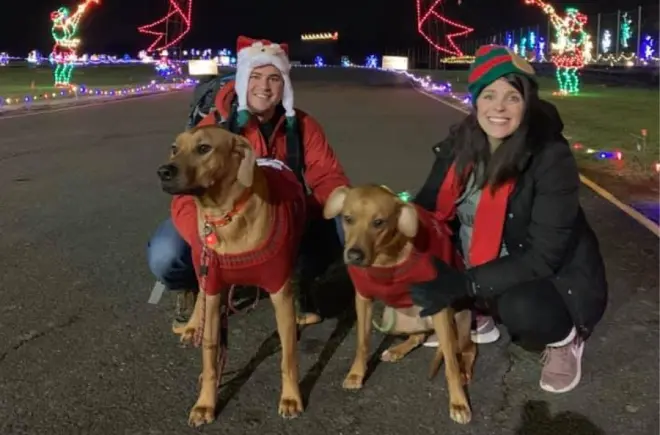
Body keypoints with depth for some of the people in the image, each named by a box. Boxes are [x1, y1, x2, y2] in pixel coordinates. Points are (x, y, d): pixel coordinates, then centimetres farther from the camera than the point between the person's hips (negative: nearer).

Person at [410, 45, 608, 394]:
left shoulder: (552, 158, -24)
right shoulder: (460, 144, -9)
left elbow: (543, 255, -27)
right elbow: (429, 206, -4)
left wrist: (467, 284, -35)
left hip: (554, 279, -5)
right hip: (478, 271, 6)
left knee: (520, 308, -36)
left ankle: (566, 339, 0)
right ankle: (480, 319, 12)